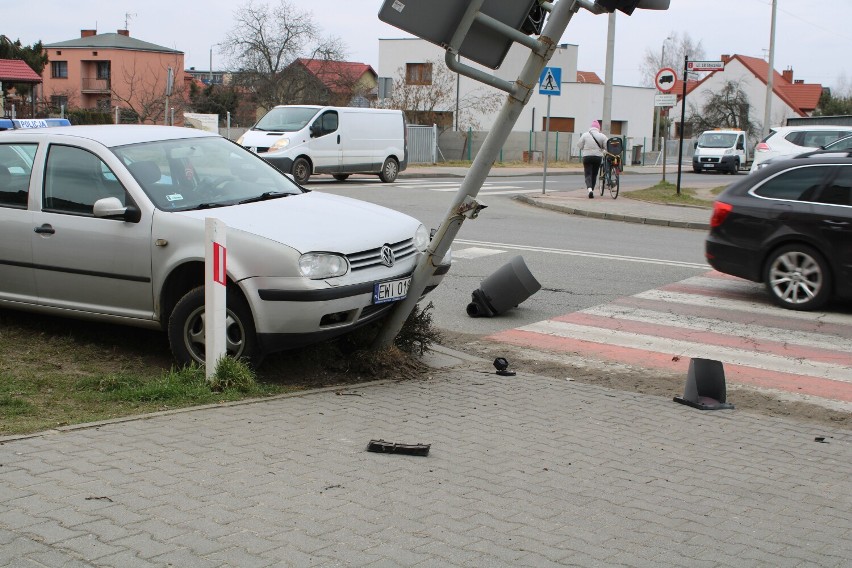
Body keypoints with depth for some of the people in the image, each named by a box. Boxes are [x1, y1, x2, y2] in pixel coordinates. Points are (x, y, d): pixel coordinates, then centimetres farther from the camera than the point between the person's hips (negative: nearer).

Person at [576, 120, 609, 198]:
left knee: (588, 174, -1)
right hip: (598, 157, 1)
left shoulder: (585, 135, -2)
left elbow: (579, 146, 1)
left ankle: (590, 189, -23)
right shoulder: (601, 136, -3)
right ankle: (592, 190, 18)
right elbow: (607, 146, -4)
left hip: (587, 157, -1)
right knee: (594, 174, 14)